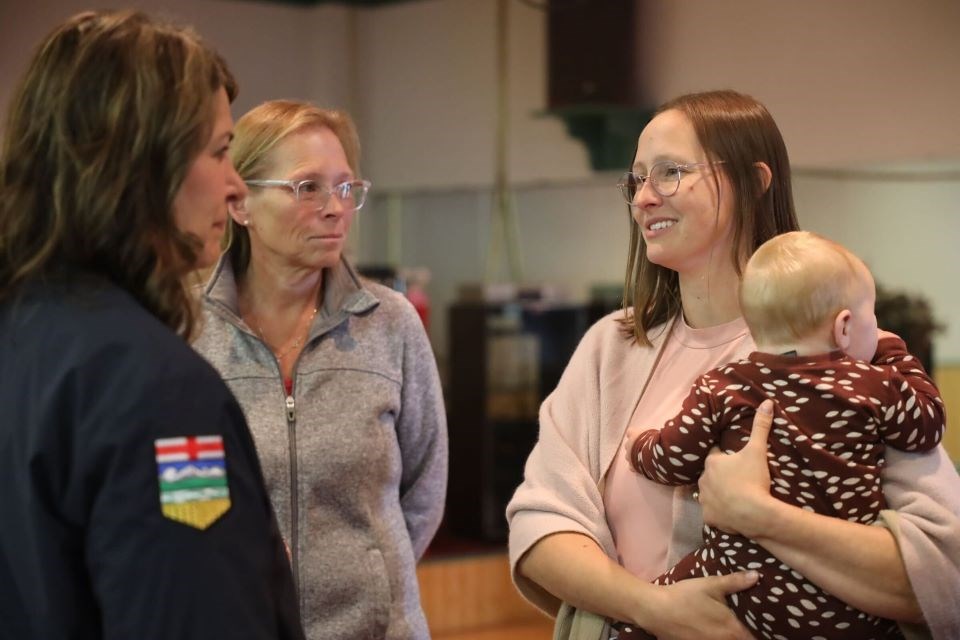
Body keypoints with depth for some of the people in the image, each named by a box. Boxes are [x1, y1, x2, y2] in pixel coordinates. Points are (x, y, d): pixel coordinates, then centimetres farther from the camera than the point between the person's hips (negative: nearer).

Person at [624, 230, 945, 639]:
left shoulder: (721, 390, -1)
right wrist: (896, 355, 30)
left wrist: (640, 448, 28)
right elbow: (928, 424, 17)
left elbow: (674, 461, 5)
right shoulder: (877, 386, 0)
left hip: (743, 589, -1)